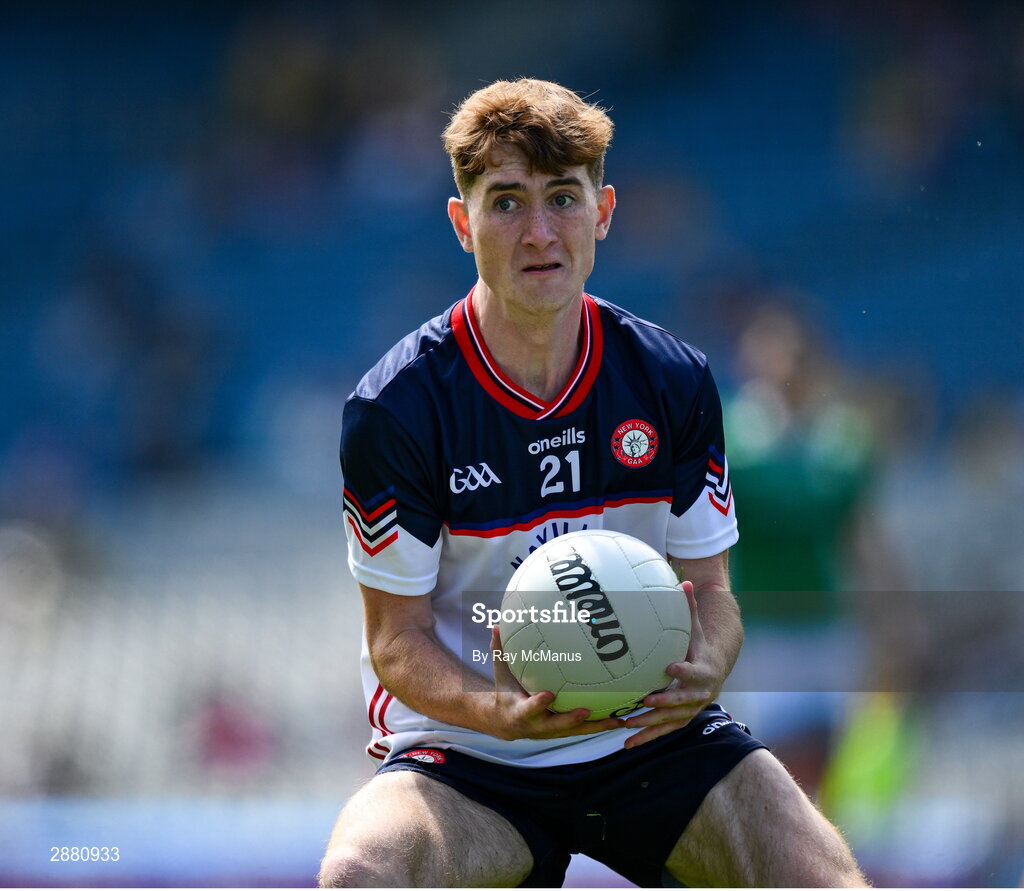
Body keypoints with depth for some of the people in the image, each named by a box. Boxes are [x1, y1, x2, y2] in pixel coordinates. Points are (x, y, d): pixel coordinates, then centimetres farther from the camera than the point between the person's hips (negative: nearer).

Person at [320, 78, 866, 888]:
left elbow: (710, 591, 3)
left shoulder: (674, 381, -1)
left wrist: (702, 671, -23)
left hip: (651, 733, 2)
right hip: (463, 757, -2)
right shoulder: (395, 408, -11)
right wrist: (499, 711, -30)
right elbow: (400, 639, -9)